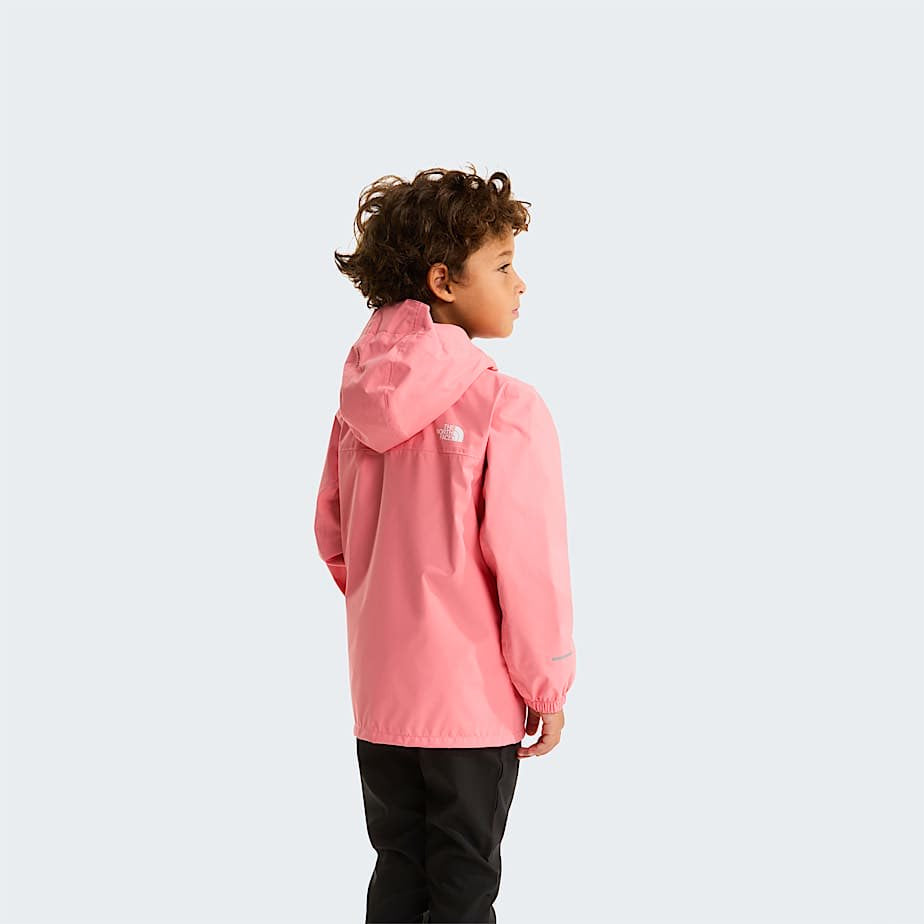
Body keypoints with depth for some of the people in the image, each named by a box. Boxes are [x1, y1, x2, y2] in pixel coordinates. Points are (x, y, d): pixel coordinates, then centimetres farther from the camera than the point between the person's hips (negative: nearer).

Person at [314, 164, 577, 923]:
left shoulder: (358, 401, 1)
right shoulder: (505, 408, -19)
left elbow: (333, 534, 10)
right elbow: (528, 560, -17)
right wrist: (549, 686, -5)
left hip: (379, 693, 6)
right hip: (473, 697, -6)